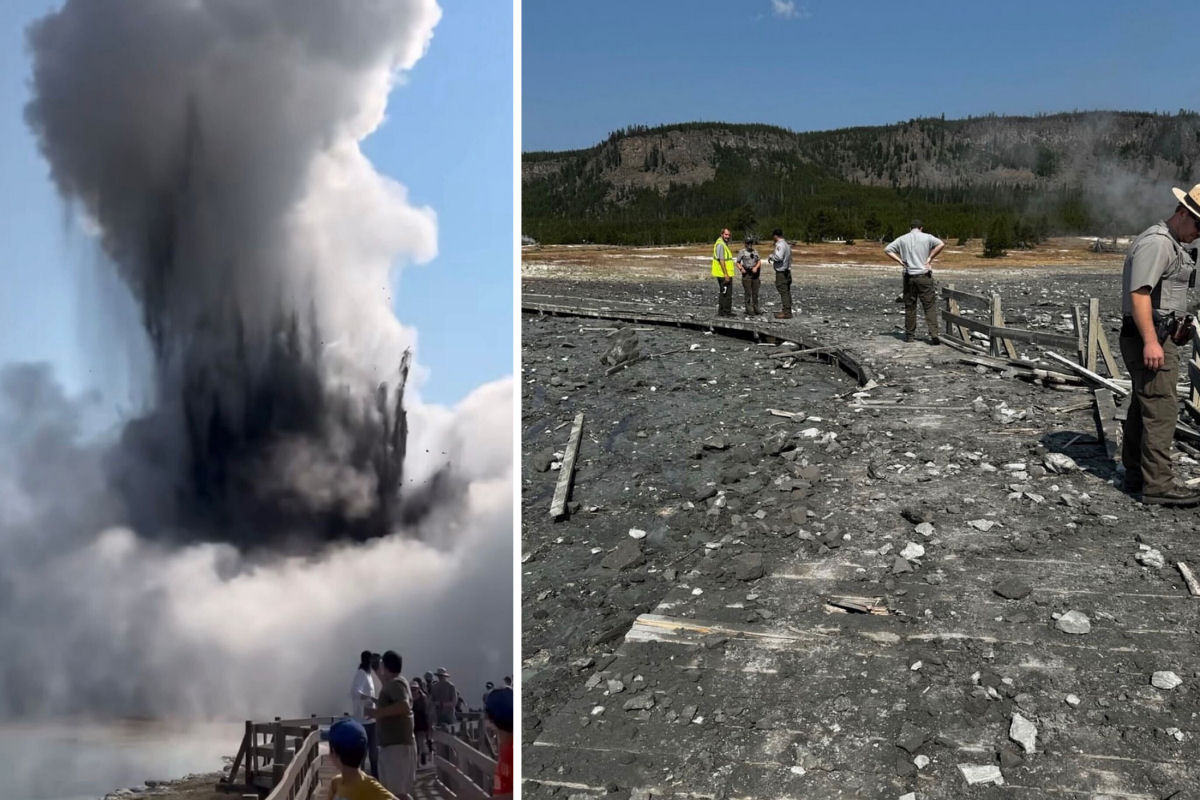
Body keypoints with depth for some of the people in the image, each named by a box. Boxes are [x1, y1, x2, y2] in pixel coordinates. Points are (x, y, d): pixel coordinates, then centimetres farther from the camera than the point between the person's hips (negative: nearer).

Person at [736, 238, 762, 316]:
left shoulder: (755, 251, 12)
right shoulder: (742, 252, -1)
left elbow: (759, 261, 10)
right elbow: (738, 263, 0)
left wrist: (756, 267, -9)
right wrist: (741, 269, -19)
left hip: (755, 274, 5)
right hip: (746, 274, -5)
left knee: (755, 292, 9)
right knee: (748, 293, -5)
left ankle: (756, 308, 18)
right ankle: (749, 311, -1)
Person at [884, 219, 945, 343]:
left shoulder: (902, 239, 7)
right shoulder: (927, 237, 0)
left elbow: (887, 249, 4)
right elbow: (941, 244, -15)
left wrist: (900, 261, 1)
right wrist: (930, 258, -9)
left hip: (909, 277, 2)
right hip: (924, 276, -2)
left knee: (910, 306, 11)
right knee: (930, 306, -1)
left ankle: (909, 334, 15)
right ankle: (933, 335, -10)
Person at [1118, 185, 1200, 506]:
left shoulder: (1172, 244, 19)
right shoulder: (1156, 242, -15)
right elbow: (1139, 293, -23)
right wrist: (1151, 341, -27)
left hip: (1157, 337, 11)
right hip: (1150, 338, -11)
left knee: (1142, 407, 14)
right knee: (1161, 410, -12)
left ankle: (1136, 475, 21)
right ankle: (1158, 484, -12)